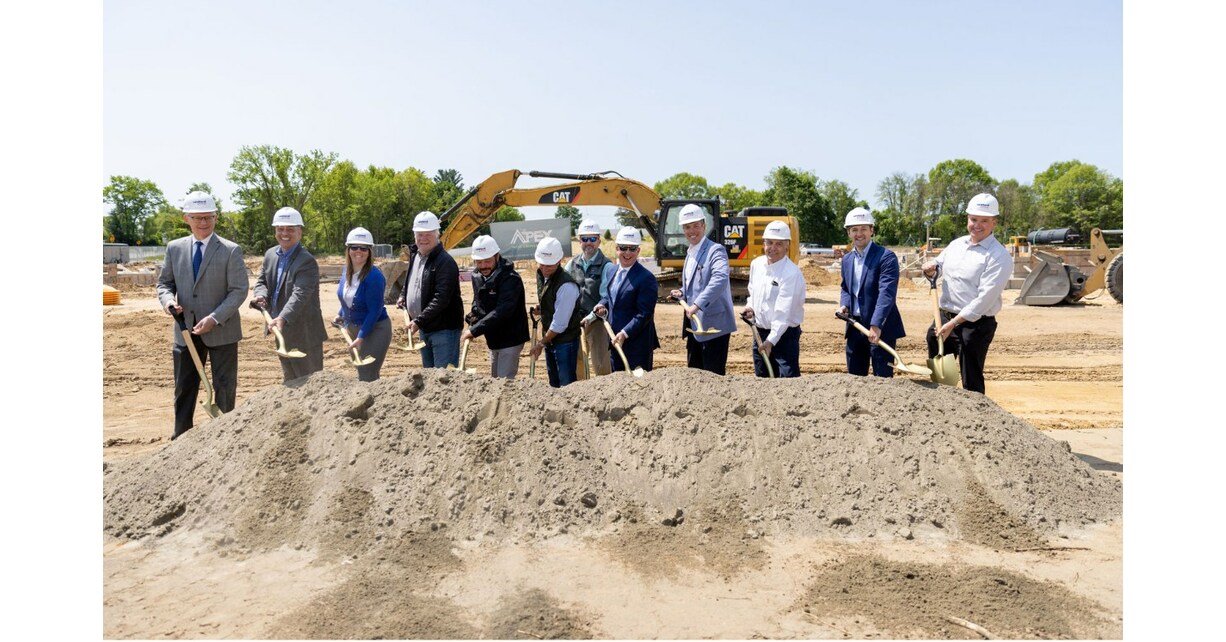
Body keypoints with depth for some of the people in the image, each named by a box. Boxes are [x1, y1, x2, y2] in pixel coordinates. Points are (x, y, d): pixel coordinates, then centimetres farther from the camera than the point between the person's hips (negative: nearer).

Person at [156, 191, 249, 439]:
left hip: (221, 330, -4)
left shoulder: (231, 251, -9)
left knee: (224, 386, 7)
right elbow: (164, 282, 12)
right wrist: (167, 299, -11)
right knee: (184, 388, 11)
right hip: (186, 330, 4)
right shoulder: (174, 248, 4)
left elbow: (239, 290, -12)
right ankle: (180, 438, 22)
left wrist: (214, 318, -21)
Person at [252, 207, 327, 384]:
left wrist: (282, 318, -45)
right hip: (281, 330, 8)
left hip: (304, 333, -8)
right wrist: (261, 295, -12)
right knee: (289, 379, 22)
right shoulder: (270, 254, 7)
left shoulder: (307, 261, -20)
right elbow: (261, 281, 12)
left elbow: (300, 294, -30)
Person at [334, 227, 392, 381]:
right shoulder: (346, 271, 0)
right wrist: (340, 315, 8)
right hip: (352, 328, 8)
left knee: (367, 378, -7)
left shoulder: (374, 276, -23)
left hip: (374, 330, -8)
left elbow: (375, 311, -23)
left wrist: (361, 337, -24)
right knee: (361, 374, 17)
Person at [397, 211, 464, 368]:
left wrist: (419, 321, -26)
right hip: (424, 328, 9)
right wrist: (403, 295, 12)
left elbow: (441, 299, -25)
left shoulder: (445, 262, -18)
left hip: (443, 329, -9)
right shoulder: (414, 256, 10)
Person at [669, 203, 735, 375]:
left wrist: (697, 305, -38)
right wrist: (682, 293, 7)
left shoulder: (716, 250, -12)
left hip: (713, 325, -9)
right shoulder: (690, 253, 15)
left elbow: (720, 279, -30)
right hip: (694, 324, 9)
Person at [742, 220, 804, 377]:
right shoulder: (756, 264, 4)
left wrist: (771, 341, -30)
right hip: (760, 333, 7)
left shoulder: (791, 273, -19)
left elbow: (783, 312, -25)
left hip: (784, 334, -7)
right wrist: (750, 306, 2)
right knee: (762, 380, 16)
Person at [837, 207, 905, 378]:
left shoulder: (886, 257, -12)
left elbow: (887, 293, -22)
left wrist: (876, 325, -30)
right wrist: (844, 305, 0)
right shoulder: (847, 259, 11)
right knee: (854, 376, 14)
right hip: (855, 326, 7)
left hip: (880, 328, -7)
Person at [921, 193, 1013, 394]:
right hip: (944, 317, 7)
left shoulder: (999, 256, -12)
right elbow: (938, 265, 25)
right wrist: (930, 269, -1)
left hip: (975, 325, -7)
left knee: (972, 383, 1)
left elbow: (985, 298, -20)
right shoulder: (957, 244, 10)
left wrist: (953, 324, -23)